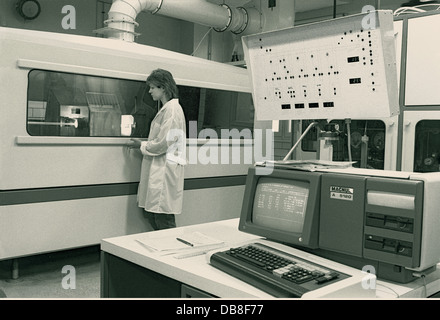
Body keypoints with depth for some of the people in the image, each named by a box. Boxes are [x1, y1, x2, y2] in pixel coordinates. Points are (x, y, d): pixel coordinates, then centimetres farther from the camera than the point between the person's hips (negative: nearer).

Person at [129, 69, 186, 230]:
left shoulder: (172, 109, -12)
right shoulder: (165, 109, 19)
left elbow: (164, 143, -18)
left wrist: (142, 145, -5)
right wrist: (144, 144, 12)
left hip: (166, 170, -10)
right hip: (158, 170, 10)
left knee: (163, 220, -6)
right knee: (151, 214, 13)